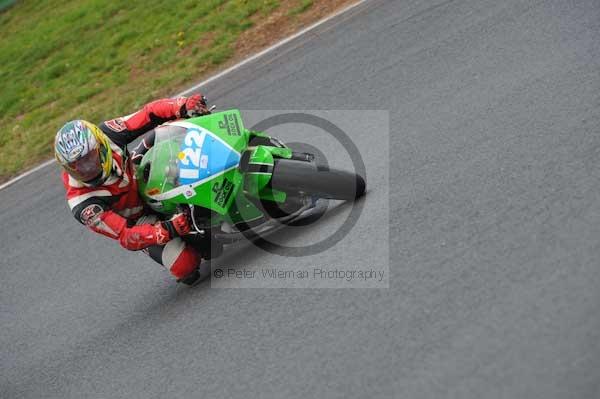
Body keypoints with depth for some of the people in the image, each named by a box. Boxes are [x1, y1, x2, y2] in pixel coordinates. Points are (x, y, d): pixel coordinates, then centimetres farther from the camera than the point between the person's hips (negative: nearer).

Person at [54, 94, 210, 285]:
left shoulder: (104, 134, -26)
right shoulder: (82, 204, -34)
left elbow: (149, 113, -22)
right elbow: (125, 237, -35)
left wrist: (185, 105, -40)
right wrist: (167, 231, -52)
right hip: (137, 220, -4)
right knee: (185, 265, -23)